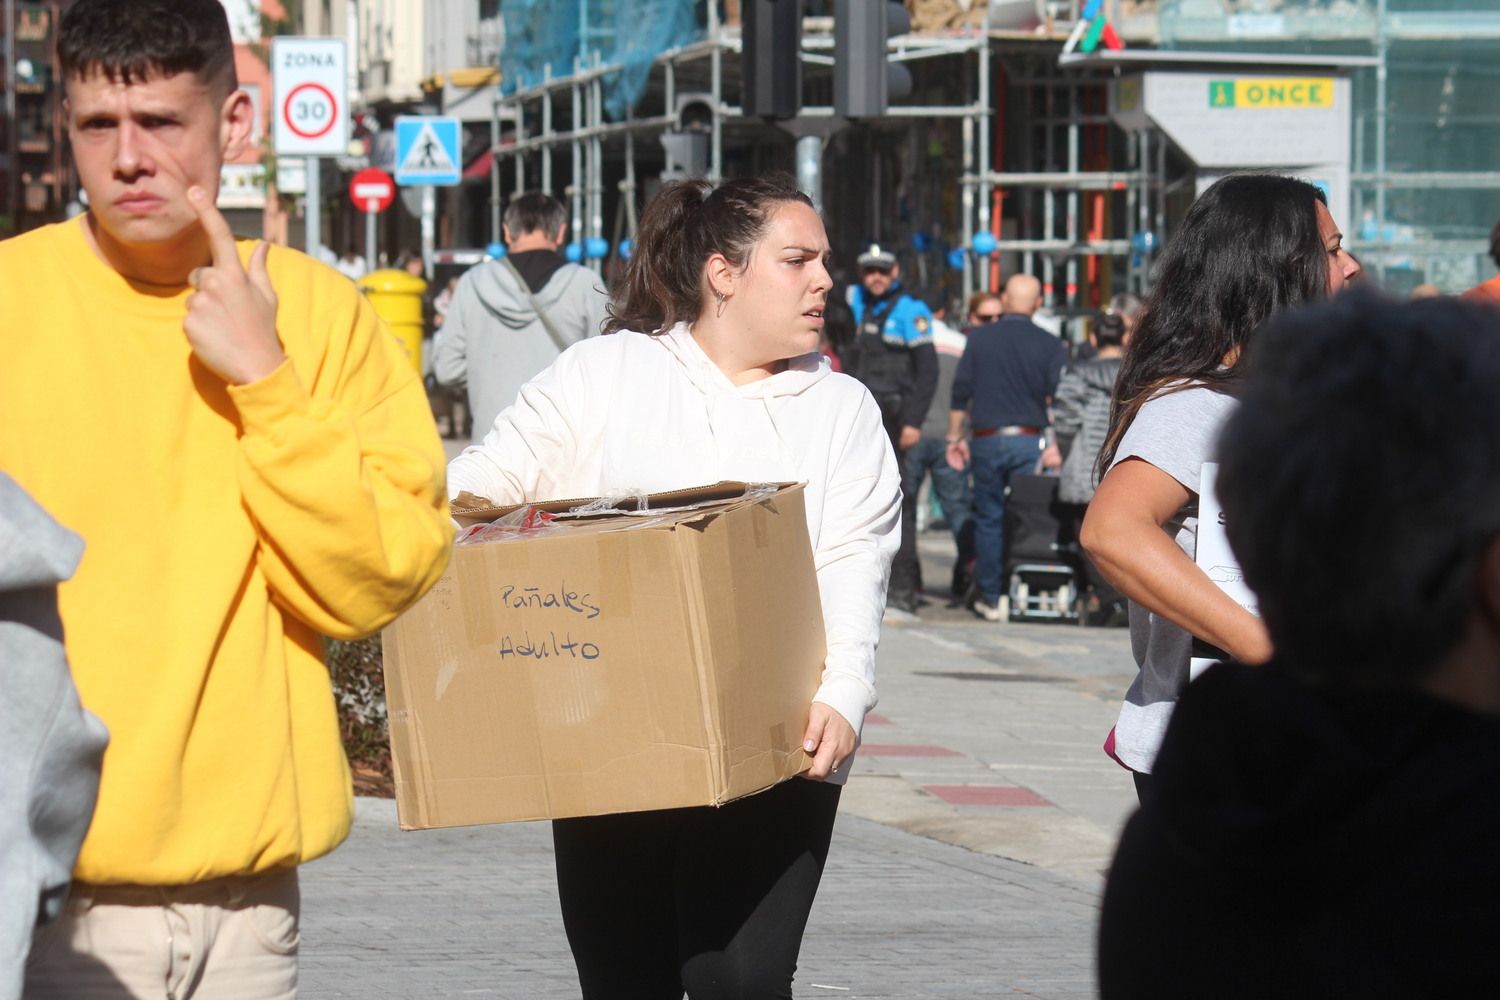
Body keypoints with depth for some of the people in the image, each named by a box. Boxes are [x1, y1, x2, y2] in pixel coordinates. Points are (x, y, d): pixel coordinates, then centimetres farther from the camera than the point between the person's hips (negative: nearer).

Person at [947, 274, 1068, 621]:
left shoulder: (980, 339, 3)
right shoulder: (1050, 345, 0)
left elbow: (960, 392, 4)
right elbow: (1059, 400, -4)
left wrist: (955, 437, 12)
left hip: (986, 440, 1)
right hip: (1029, 440, -1)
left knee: (988, 520, 8)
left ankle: (989, 597, 11)